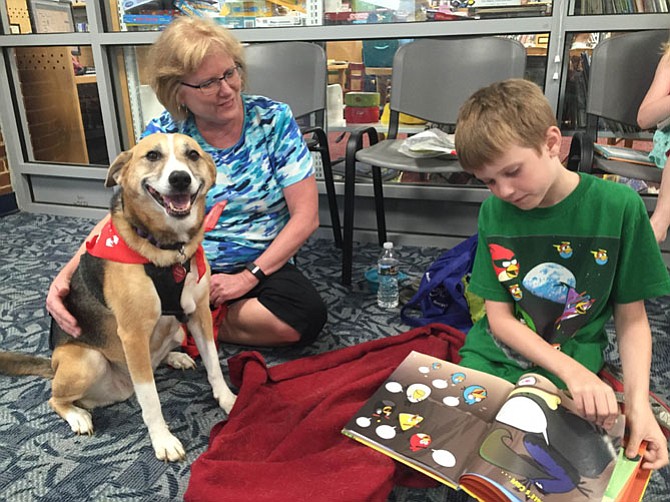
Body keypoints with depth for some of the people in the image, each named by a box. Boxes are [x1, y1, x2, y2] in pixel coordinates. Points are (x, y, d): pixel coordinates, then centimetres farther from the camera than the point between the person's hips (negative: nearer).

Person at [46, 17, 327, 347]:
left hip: (263, 265, 1)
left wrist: (249, 276, -16)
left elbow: (305, 216, -10)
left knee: (305, 316, -32)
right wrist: (67, 273, -26)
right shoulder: (161, 135, -4)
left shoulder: (273, 119, -8)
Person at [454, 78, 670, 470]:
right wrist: (572, 371, -20)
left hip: (574, 357, -2)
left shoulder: (620, 207, -13)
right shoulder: (494, 212, -6)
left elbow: (631, 318, -3)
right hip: (496, 354, 2)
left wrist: (638, 402, -16)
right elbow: (499, 317, -6)